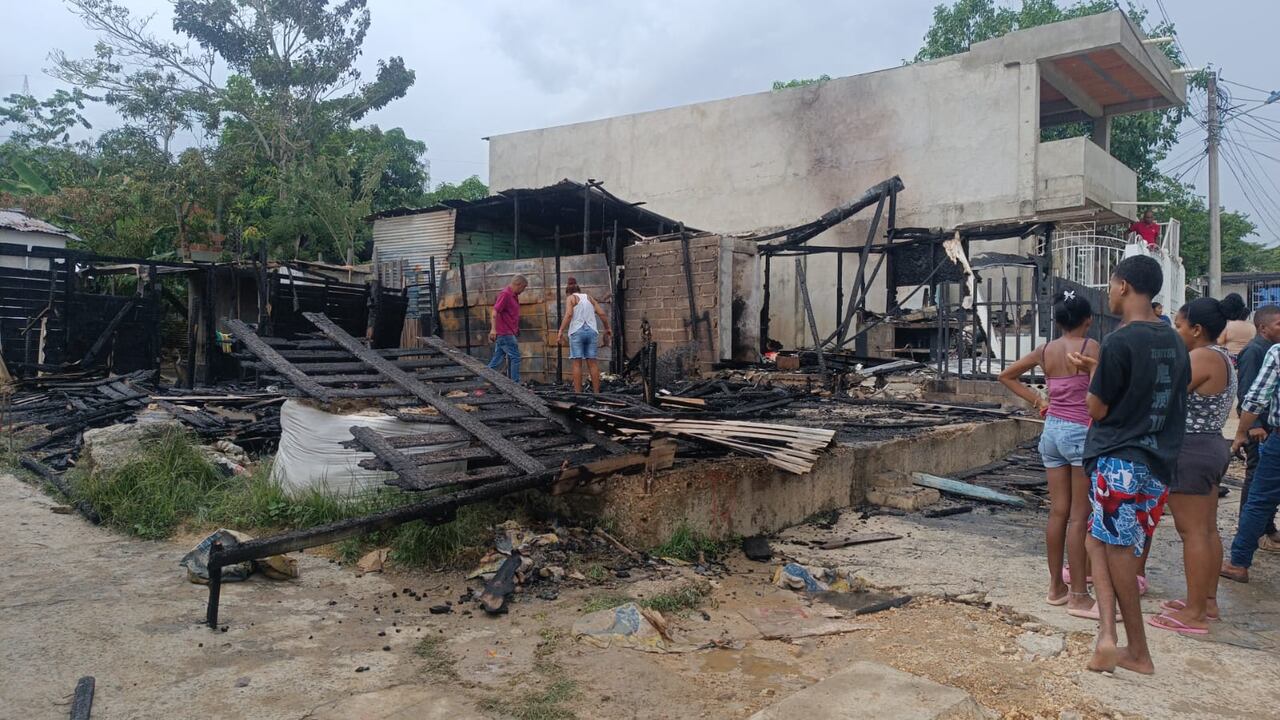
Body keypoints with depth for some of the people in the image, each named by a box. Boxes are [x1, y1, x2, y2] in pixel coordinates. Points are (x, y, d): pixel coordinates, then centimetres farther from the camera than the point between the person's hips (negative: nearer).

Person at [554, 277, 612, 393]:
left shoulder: (572, 298, 4)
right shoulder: (589, 297, 17)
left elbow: (568, 314, -12)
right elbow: (602, 313, 9)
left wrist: (561, 331, -15)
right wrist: (607, 328, 19)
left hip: (577, 332, -4)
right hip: (591, 331, 4)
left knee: (577, 363, -5)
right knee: (592, 363, 5)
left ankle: (577, 393, -10)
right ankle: (596, 392, 2)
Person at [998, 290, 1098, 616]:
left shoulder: (1045, 350, 8)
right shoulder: (1090, 346, -9)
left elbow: (1006, 376, 17)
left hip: (1052, 429, 6)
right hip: (1081, 431, -6)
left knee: (1058, 512, 11)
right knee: (1079, 517, -1)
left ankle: (1056, 586, 18)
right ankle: (1078, 596, 4)